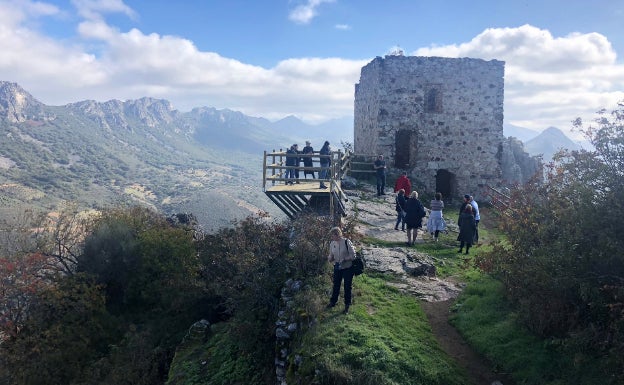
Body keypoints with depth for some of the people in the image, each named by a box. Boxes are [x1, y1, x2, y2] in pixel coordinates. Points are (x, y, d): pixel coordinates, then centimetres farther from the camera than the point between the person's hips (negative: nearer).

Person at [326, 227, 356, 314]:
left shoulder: (347, 242, -19)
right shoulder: (332, 244, -3)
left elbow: (353, 255, -15)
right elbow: (331, 255, 8)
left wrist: (345, 259, -28)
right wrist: (330, 258, -15)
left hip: (347, 268, -4)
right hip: (337, 268, 4)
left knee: (347, 287, 7)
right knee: (336, 285, 16)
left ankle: (347, 306, 24)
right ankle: (333, 302, 37)